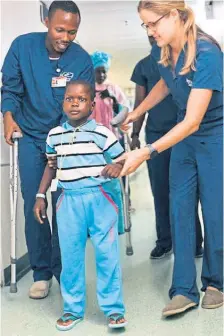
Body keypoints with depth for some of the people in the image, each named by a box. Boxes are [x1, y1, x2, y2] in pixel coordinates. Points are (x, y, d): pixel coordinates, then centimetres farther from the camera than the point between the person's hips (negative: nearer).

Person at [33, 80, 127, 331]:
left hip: (99, 199, -3)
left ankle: (114, 309, 15)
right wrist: (41, 196, 14)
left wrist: (117, 168, -24)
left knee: (107, 254, 2)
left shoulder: (102, 133, -5)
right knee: (70, 257, 9)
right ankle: (73, 308, 24)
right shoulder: (54, 135, 6)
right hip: (68, 200, 3)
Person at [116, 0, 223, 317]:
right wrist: (134, 114, 13)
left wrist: (146, 153, -37)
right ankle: (184, 289, 8)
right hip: (185, 135, 6)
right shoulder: (162, 51, -6)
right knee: (179, 209, 1)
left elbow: (193, 121, -32)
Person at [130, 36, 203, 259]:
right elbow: (140, 102, 11)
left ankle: (194, 242, 11)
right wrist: (135, 134, 5)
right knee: (160, 192, 5)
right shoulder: (143, 66, 10)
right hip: (155, 134, 2)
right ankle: (164, 242, 15)